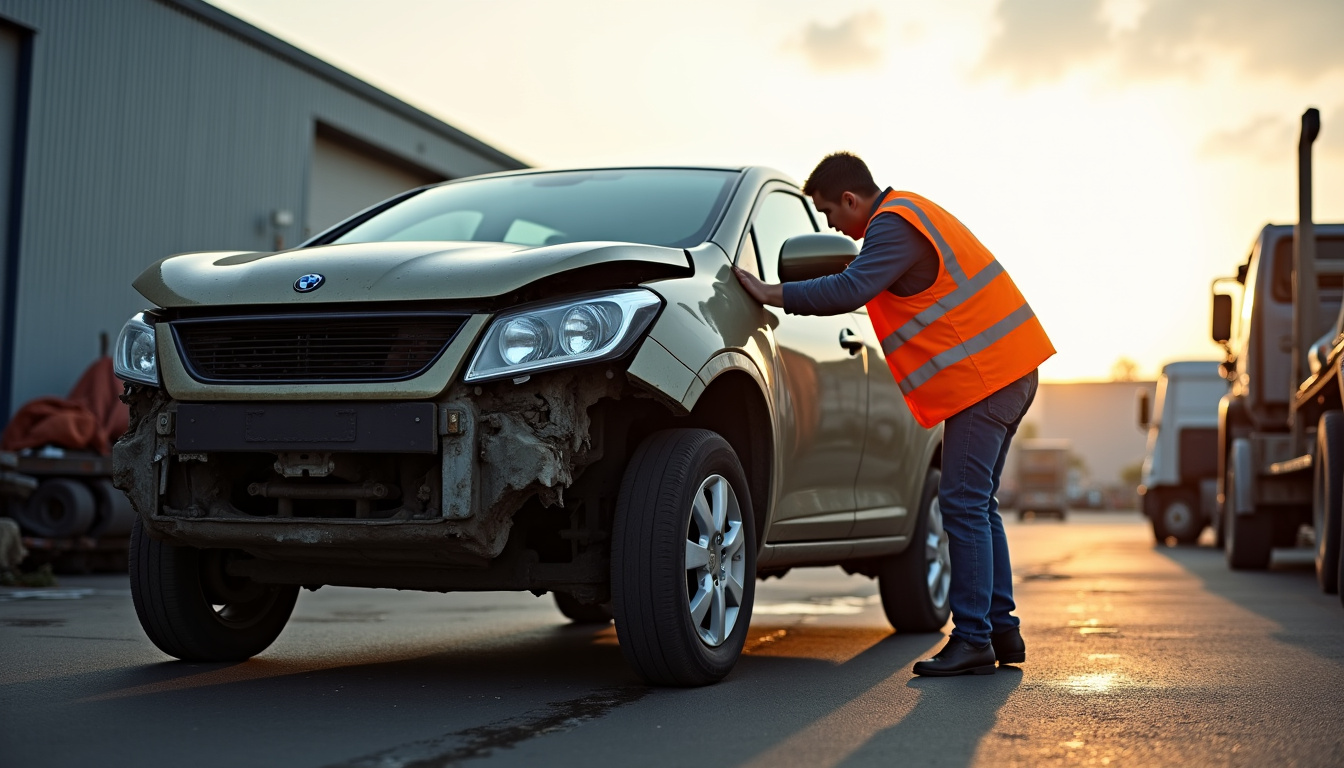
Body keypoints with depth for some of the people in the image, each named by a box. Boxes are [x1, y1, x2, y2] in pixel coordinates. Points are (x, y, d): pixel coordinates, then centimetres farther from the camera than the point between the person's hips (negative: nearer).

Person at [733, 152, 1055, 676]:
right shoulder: (906, 211, 18)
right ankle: (1001, 631, 18)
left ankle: (973, 640, -7)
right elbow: (869, 284, 27)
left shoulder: (893, 227, -14)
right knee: (978, 505, 14)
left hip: (982, 376, -11)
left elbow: (851, 289, -26)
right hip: (1010, 370, 11)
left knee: (964, 505, -9)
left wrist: (774, 294, -19)